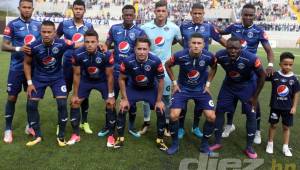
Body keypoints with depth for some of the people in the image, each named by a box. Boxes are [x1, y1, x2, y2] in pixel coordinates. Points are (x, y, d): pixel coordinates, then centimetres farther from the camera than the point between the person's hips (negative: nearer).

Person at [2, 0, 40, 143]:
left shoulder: (37, 25, 6)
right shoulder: (13, 24, -5)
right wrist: (18, 48, -24)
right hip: (17, 67, -3)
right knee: (12, 97, 1)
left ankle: (30, 125, 27)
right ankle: (8, 129, 15)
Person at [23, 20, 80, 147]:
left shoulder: (61, 44, -25)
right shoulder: (34, 46, -22)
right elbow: (27, 63, -5)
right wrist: (29, 83, -7)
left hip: (57, 77, -1)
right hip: (39, 78, 1)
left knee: (62, 104, -10)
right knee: (31, 105, -3)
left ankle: (61, 136, 8)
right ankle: (37, 135, 15)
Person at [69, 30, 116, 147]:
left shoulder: (106, 54, -32)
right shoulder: (78, 54, -27)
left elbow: (109, 76, -18)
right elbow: (77, 75, -11)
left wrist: (111, 95, -13)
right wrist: (75, 94, -5)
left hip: (103, 80, -2)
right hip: (86, 80, 2)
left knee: (110, 105, -9)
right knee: (74, 103, -1)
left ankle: (111, 135, 10)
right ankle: (76, 134, 16)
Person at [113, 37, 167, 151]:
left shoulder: (156, 61, -30)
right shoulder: (128, 61, -28)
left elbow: (160, 81, -14)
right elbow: (121, 79, -10)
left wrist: (159, 100, -10)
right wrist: (124, 98, -10)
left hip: (151, 89, 0)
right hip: (133, 88, 1)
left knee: (161, 111, -10)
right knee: (122, 110, -10)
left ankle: (160, 140, 12)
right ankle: (120, 138, 12)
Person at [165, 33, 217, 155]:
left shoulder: (209, 57, -18)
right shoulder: (180, 56, -23)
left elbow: (214, 68, 7)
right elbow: (167, 65, -2)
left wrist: (208, 84, 2)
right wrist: (174, 83, -3)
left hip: (201, 89, 1)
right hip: (183, 88, -1)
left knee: (211, 117, -10)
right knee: (174, 115, -15)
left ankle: (204, 143, 16)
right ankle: (175, 143, 9)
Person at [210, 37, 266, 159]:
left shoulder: (251, 58, -33)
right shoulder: (220, 55, -27)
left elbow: (262, 76, -17)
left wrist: (255, 96, -12)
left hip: (247, 85, -2)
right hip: (229, 84, 3)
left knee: (251, 114, -3)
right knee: (219, 110, 2)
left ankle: (249, 147, 15)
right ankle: (217, 142, 19)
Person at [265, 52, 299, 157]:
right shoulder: (274, 75, -10)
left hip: (288, 107, 1)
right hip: (275, 106, -1)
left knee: (286, 127, 12)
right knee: (273, 125, 12)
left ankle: (285, 147, 26)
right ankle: (270, 144, 29)